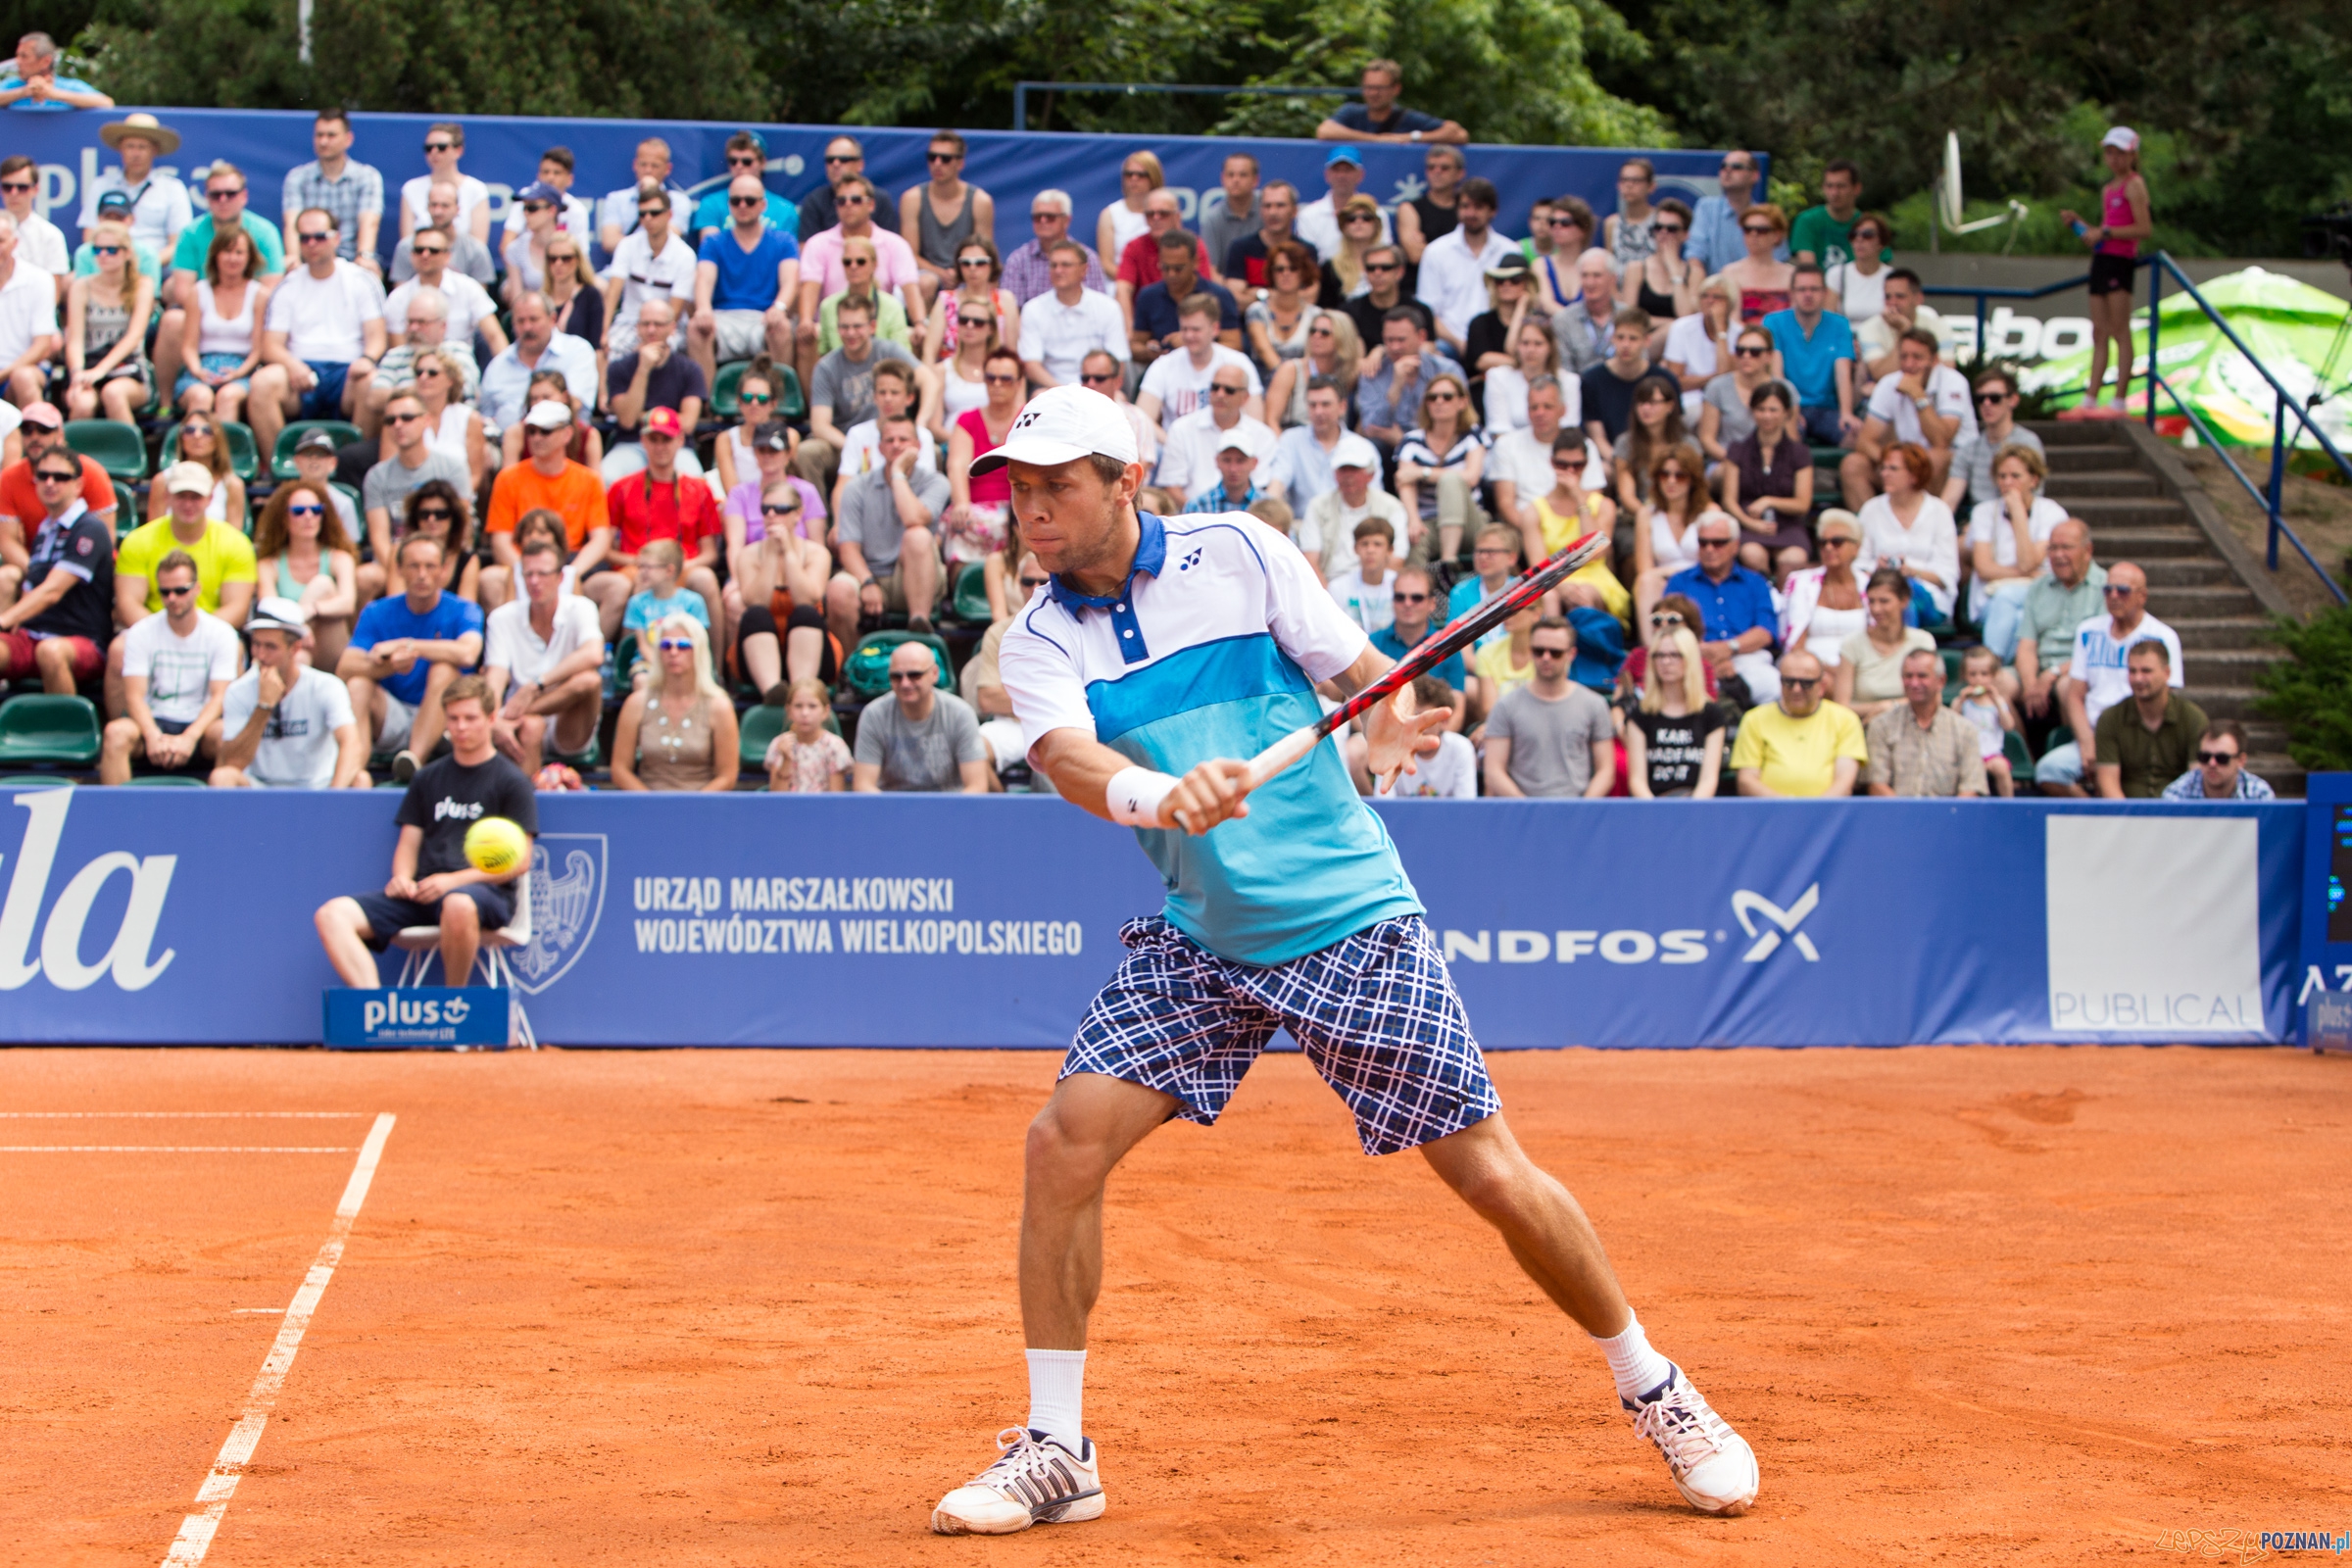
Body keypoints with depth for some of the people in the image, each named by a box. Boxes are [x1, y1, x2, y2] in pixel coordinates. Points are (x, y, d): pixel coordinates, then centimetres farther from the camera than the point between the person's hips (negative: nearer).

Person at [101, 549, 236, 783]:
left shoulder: (221, 634, 1)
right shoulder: (141, 632, 3)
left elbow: (220, 697, -8)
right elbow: (134, 695, -6)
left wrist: (189, 737, -27)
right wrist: (154, 736, -27)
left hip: (199, 723, -1)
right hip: (153, 721, 1)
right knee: (116, 732, -33)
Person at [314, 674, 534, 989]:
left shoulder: (511, 782, 5)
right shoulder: (427, 779, 22)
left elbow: (519, 862, -1)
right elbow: (409, 843, 21)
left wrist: (454, 880, -13)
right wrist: (402, 877, -3)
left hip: (486, 892, -5)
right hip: (423, 892, 5)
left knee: (459, 906, -43)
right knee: (333, 914, -17)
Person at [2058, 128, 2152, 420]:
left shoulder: (2134, 185, -5)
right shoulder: (2108, 190, 20)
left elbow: (2144, 229, -15)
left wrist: (2105, 232, -17)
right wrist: (2076, 223, 9)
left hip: (2120, 261, -9)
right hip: (2102, 260, 9)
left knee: (2120, 332, -8)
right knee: (2099, 333, 7)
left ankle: (2120, 401, -9)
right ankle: (2091, 401, 7)